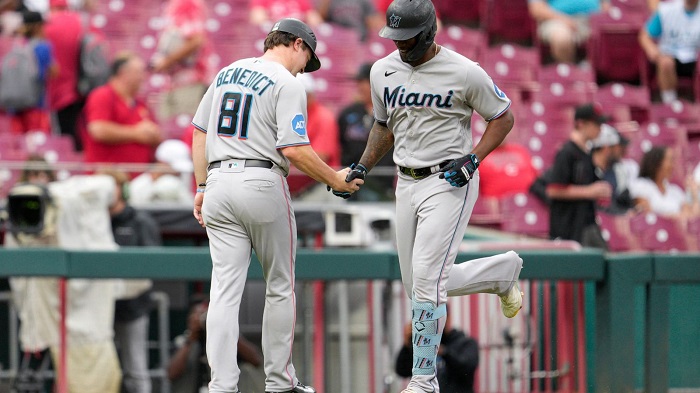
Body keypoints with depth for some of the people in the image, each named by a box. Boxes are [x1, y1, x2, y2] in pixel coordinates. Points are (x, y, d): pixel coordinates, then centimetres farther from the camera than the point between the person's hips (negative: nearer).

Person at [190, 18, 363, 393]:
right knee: (280, 287, 10)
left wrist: (202, 187, 19)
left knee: (225, 290, 0)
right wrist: (335, 179, -3)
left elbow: (199, 133, 16)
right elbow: (294, 150, -15)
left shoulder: (226, 73, 16)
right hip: (262, 183, -5)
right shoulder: (287, 83, -6)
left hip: (219, 182, 5)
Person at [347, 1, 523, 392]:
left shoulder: (464, 73, -12)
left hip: (450, 183, -7)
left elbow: (503, 117, -2)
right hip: (407, 184, 7)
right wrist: (362, 168, 8)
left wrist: (473, 159, -15)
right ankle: (503, 270, 35)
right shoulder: (383, 71, 5)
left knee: (426, 278, -16)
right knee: (420, 283, 10)